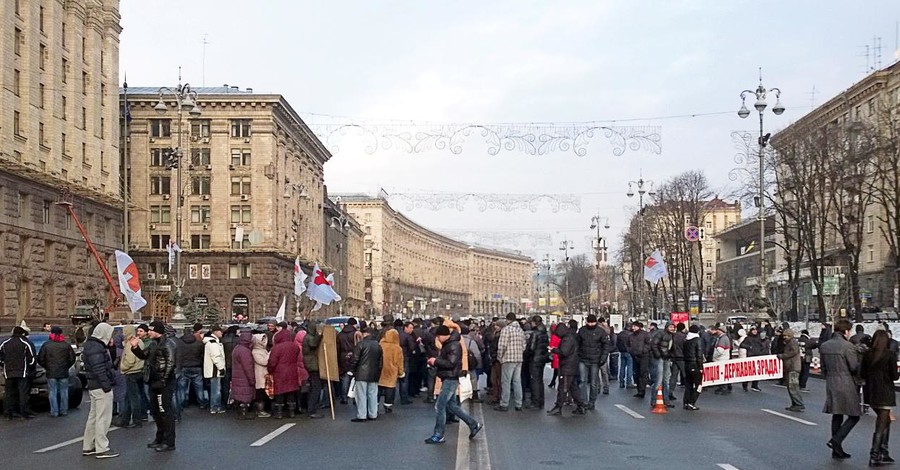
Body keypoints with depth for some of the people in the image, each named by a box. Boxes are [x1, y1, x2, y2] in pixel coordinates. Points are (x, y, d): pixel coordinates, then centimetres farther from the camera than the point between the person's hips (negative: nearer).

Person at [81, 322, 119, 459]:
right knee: (103, 418, -6)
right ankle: (102, 449, -2)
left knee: (94, 416, 17)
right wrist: (106, 385, -22)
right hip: (101, 387, -11)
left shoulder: (92, 345, 16)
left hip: (93, 386, 11)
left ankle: (88, 446, 25)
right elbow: (99, 369, -23)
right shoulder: (96, 348, -17)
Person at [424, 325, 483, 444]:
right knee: (452, 406, 14)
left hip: (450, 380, -10)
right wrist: (434, 362, 2)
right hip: (448, 379, 10)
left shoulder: (454, 345, -16)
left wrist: (436, 361, -16)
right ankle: (474, 425, 21)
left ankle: (438, 436, 0)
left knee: (439, 406, -7)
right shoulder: (447, 344, 14)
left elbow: (451, 363, -23)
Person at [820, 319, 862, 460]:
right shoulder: (847, 346, -15)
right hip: (846, 386, -7)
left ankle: (836, 451, 15)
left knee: (836, 416, 13)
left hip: (831, 385, 7)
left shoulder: (824, 346, 8)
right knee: (854, 416, 4)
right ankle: (837, 440, -12)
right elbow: (855, 368, -12)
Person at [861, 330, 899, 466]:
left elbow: (862, 374, 2)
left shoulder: (867, 354, 0)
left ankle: (883, 453, 19)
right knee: (881, 425, 1)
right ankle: (874, 456, 0)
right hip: (884, 393, -5)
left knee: (885, 420, 21)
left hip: (870, 392, 5)